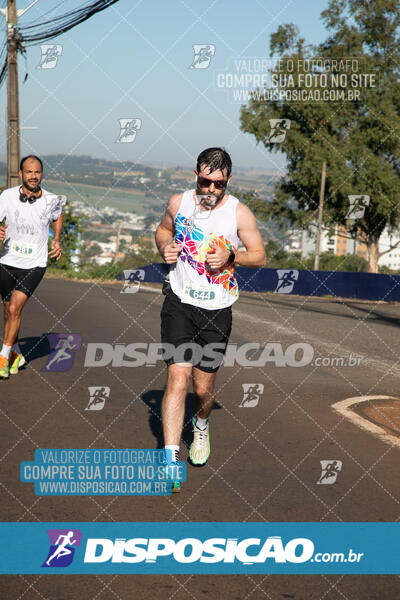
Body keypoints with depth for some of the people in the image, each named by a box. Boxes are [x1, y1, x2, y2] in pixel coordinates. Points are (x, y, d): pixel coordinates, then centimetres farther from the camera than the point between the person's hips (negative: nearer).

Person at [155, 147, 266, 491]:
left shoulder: (239, 213, -6)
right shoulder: (179, 203, 0)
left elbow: (259, 256, 2)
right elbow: (163, 230, 20)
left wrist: (230, 256, -17)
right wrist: (164, 247, -3)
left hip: (217, 311, 0)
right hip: (180, 302, 0)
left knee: (204, 388, 8)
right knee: (178, 378, -13)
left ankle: (201, 425, 44)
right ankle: (170, 460, -11)